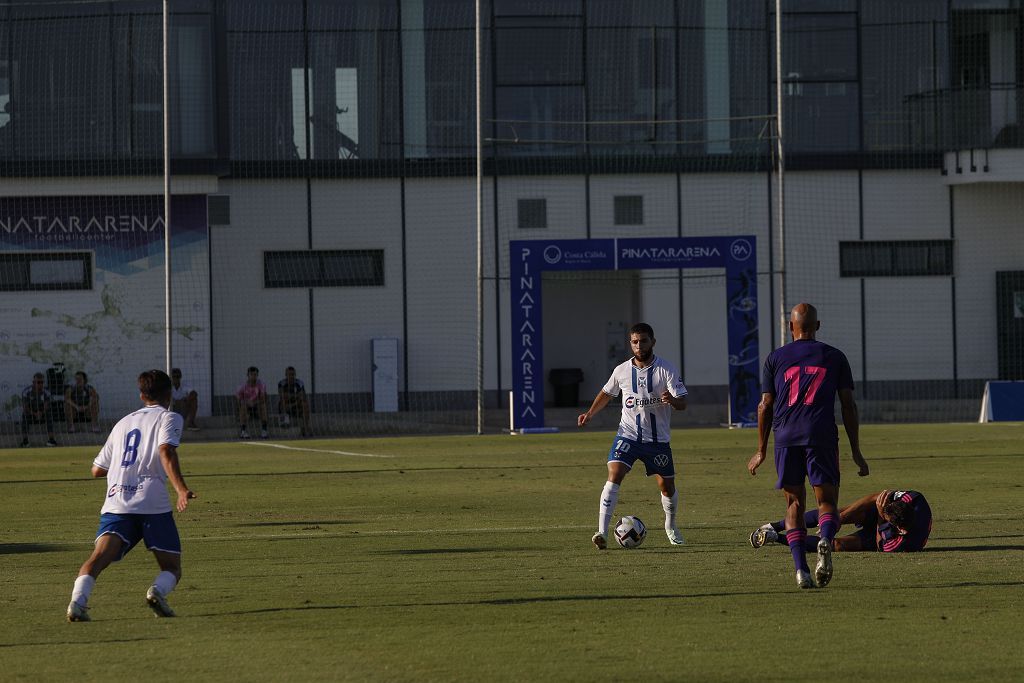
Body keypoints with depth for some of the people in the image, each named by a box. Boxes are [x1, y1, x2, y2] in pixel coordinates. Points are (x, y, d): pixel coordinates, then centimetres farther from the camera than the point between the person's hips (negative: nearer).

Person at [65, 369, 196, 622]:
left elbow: (97, 469, 32)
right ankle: (158, 591, -26)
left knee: (100, 556, -15)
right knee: (172, 567, 7)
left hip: (116, 503, 3)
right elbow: (166, 451, -9)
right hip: (153, 503, -3)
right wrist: (181, 489, -19)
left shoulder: (123, 423, 28)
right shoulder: (168, 417, 12)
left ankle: (77, 601, -42)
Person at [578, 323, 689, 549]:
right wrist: (589, 414, 10)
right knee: (614, 476, -21)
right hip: (628, 435, 0)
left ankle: (671, 526, 40)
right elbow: (606, 393, 20)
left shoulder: (666, 369, -8)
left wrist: (672, 400, -35)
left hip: (658, 439, 0)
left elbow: (682, 403, -12)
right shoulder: (622, 371, 0)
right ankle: (602, 532, -25)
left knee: (667, 486, 10)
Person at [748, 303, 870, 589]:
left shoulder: (776, 358, 11)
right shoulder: (834, 357, 10)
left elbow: (765, 406, 9)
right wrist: (856, 451, 10)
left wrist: (761, 451, 15)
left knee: (794, 504, 8)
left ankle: (801, 568, -6)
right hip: (822, 436, -1)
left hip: (786, 438, 1)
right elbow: (848, 404, 7)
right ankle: (825, 542, -28)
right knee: (827, 501, 4)